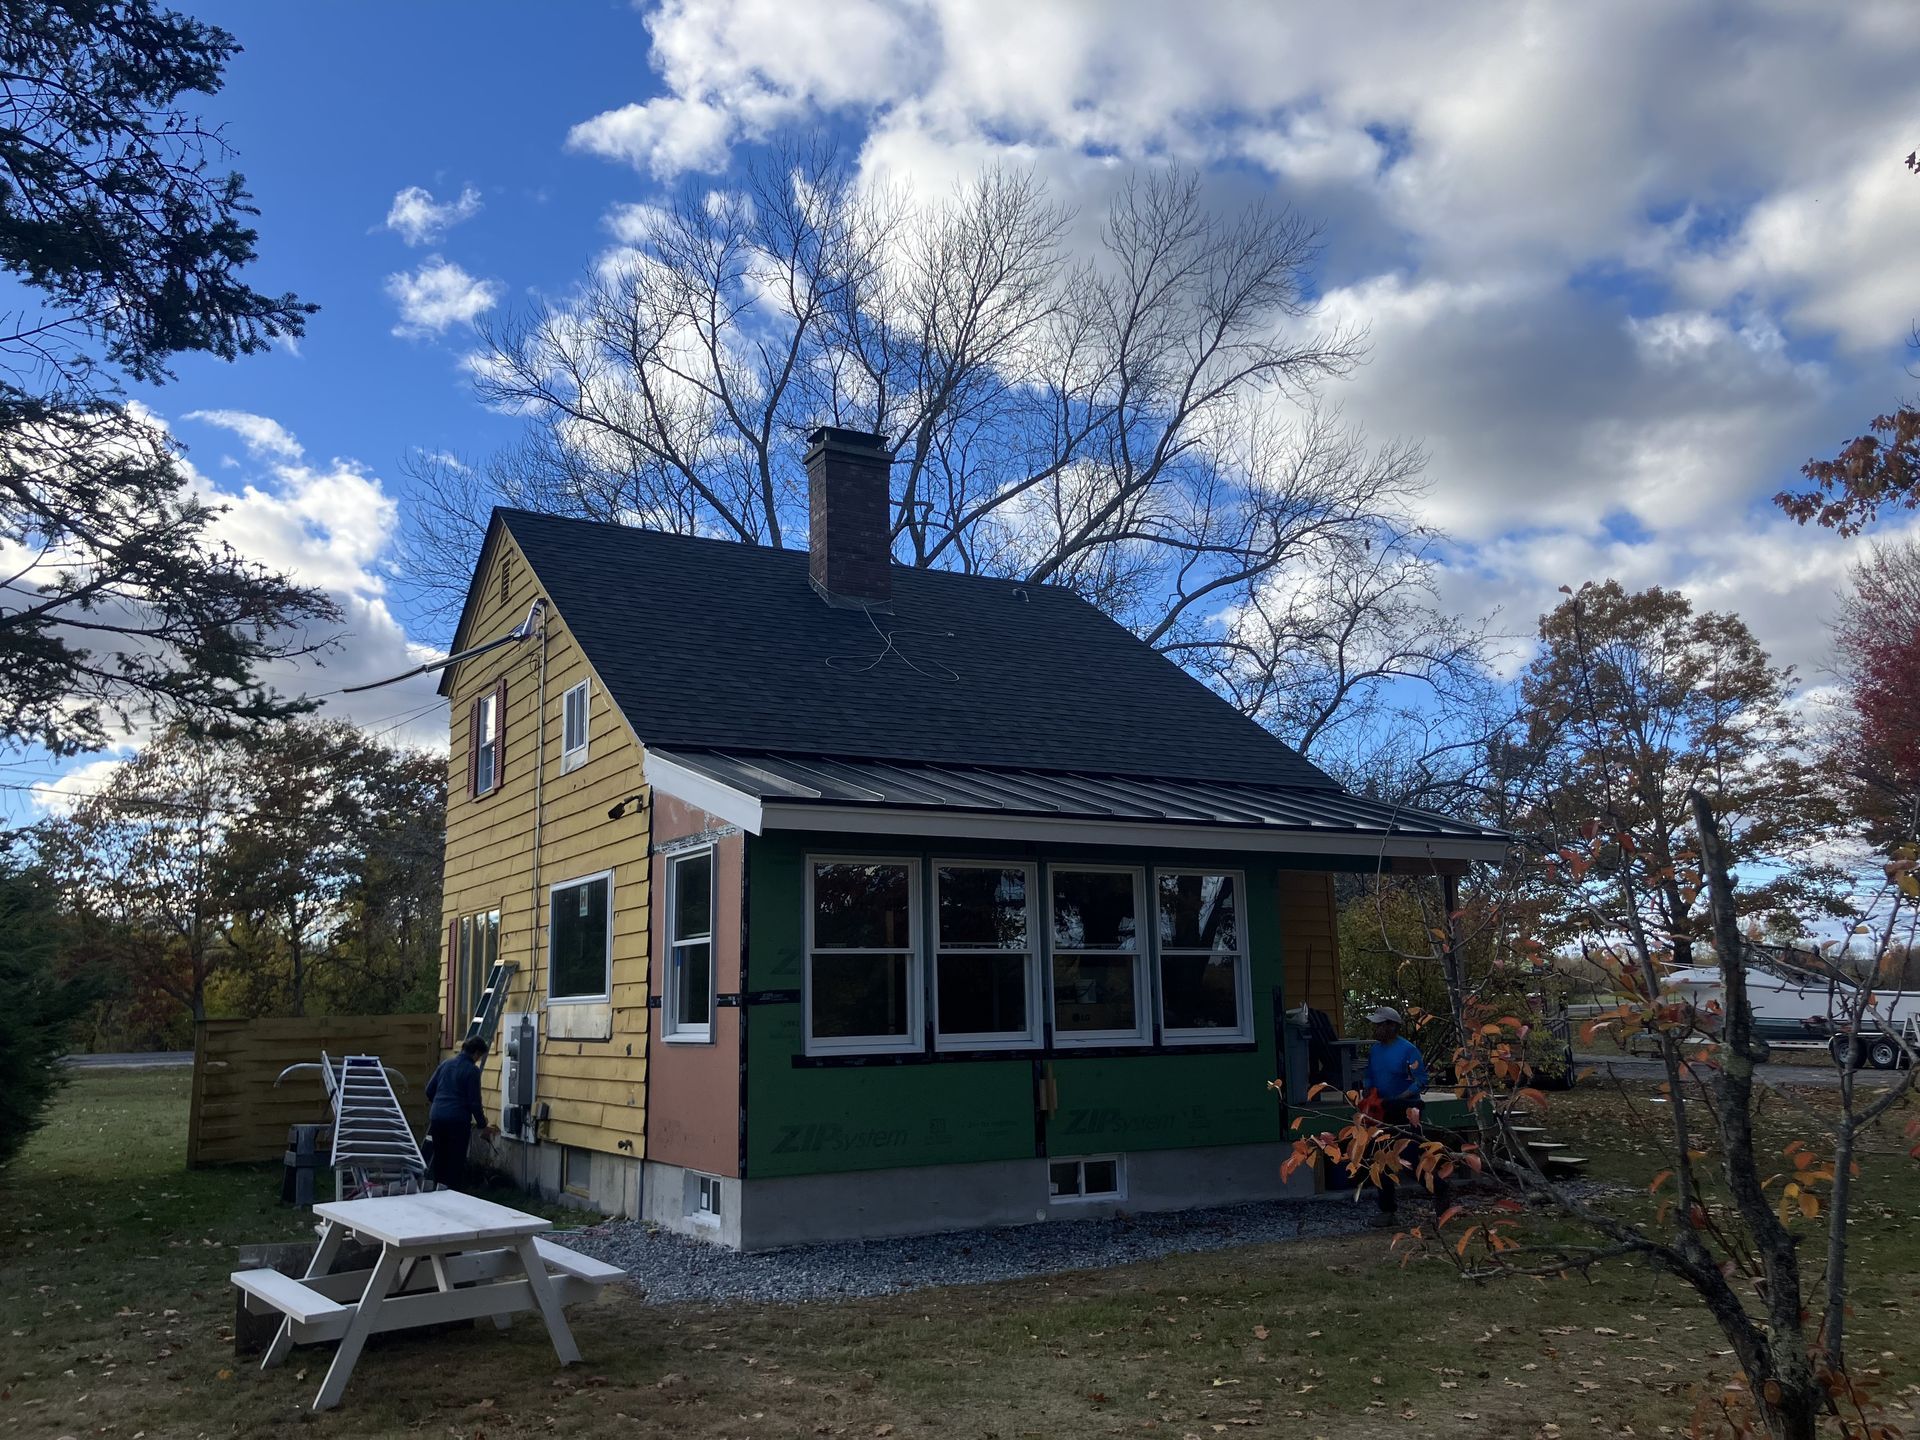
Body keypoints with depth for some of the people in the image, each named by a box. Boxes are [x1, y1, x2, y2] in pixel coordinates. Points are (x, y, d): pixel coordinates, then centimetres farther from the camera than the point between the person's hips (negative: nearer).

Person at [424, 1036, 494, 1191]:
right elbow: (474, 1102, -8)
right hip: (457, 1120, -6)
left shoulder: (445, 1064, 11)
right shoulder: (472, 1070, -8)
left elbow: (429, 1090, 16)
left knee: (439, 1157, 16)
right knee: (456, 1161, 0)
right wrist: (483, 1126, 4)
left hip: (437, 1118, 6)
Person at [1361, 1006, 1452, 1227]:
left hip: (1405, 1112, -7)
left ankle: (1439, 1189, 21)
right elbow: (1370, 1079, 17)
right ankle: (1389, 1211, 14)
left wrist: (1395, 1100, -24)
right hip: (1383, 1114, 7)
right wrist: (1369, 1099, 0)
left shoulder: (1408, 1050, -13)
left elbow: (1421, 1083, -16)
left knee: (1412, 1161, -6)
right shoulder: (1374, 1050, 8)